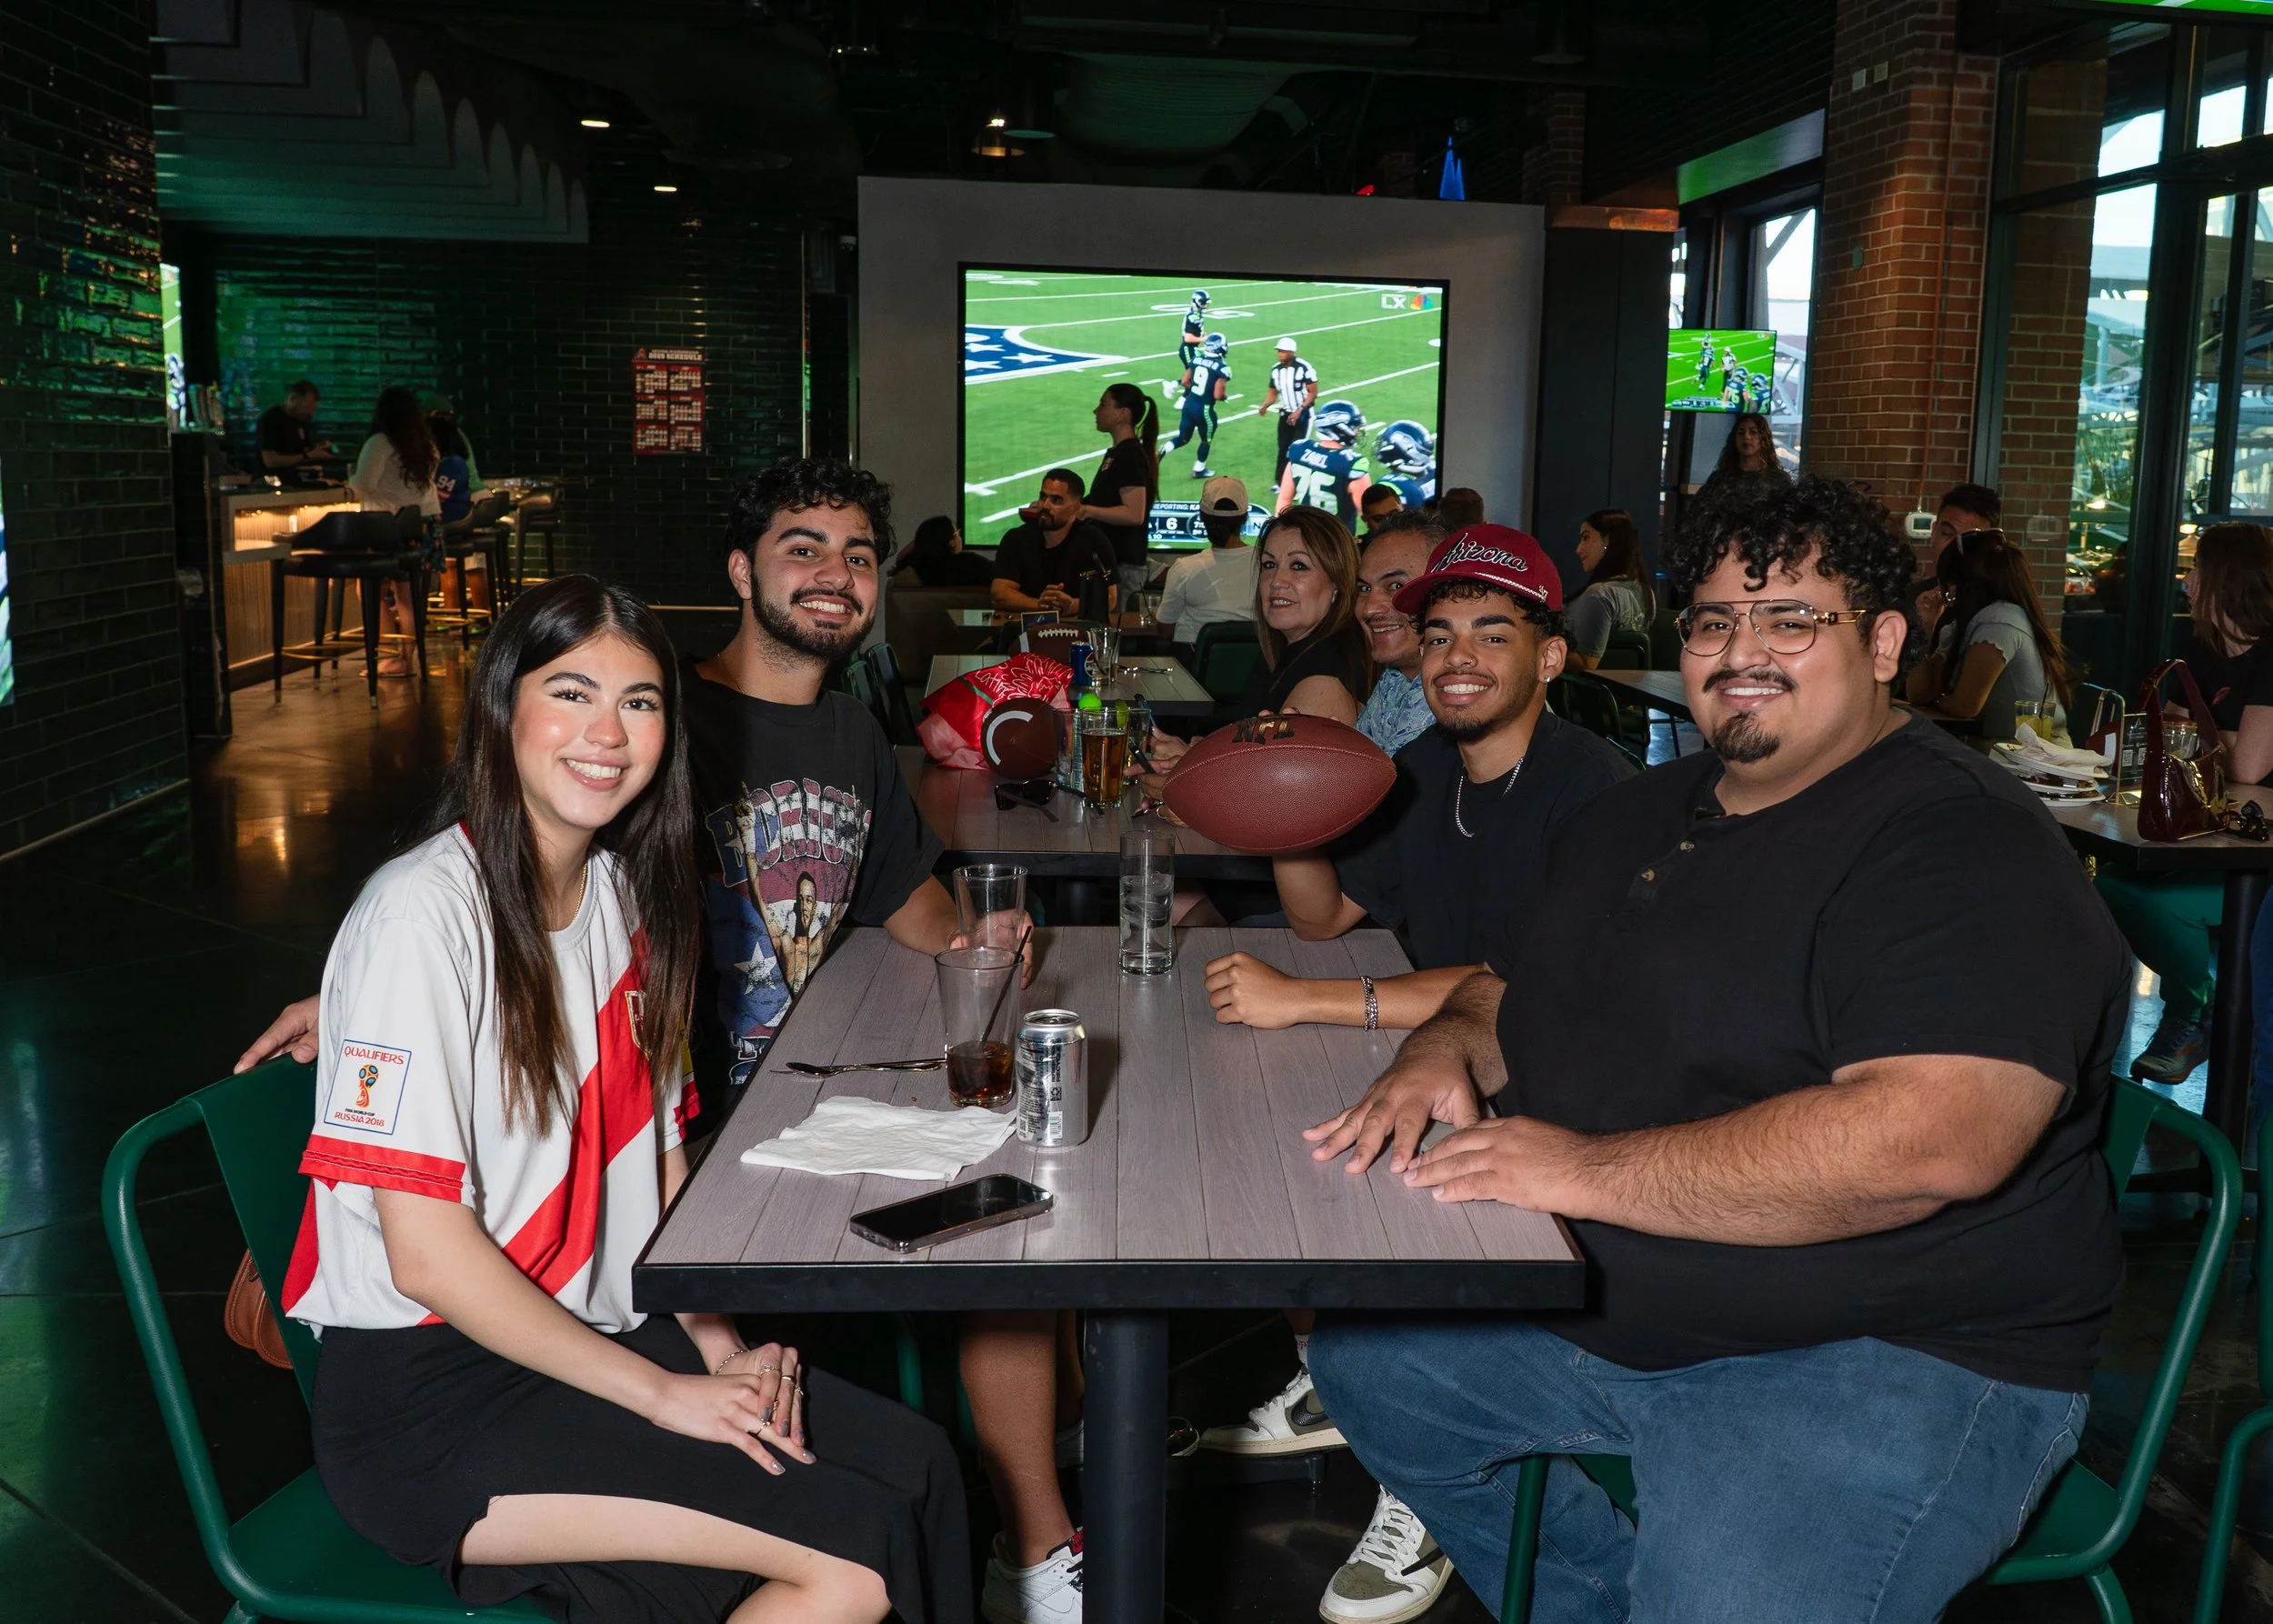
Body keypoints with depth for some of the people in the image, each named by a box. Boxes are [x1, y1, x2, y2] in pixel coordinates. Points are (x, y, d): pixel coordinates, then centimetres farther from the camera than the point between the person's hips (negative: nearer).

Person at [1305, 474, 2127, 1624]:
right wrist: (1447, 1047, -5)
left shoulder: (1964, 847, -16)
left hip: (1889, 1356, -8)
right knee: (1363, 1356, 12)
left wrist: (1590, 1170, -29)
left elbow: (1933, 1140, -30)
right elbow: (1515, 987, 21)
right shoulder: (1643, 815, 12)